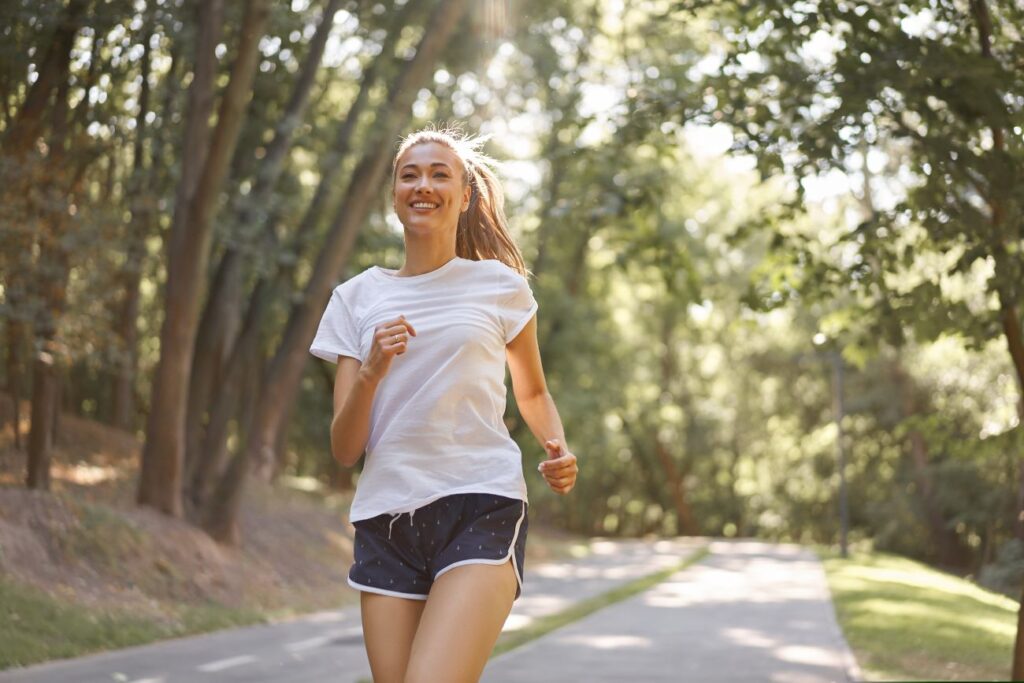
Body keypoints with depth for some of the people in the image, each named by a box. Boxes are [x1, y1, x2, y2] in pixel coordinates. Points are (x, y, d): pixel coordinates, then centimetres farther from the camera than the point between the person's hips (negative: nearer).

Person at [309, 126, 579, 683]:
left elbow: (532, 392, 22)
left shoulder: (499, 285, 6)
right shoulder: (358, 297, 10)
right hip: (386, 517, 3)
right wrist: (373, 370, -13)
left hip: (482, 508, -3)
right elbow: (344, 450, 5)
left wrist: (557, 449, 1)